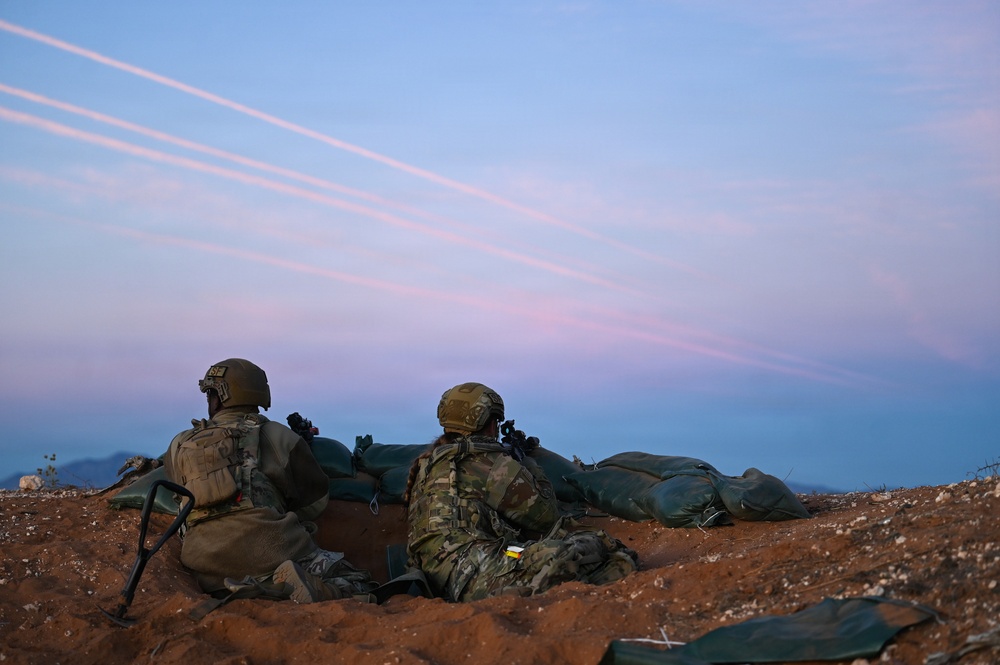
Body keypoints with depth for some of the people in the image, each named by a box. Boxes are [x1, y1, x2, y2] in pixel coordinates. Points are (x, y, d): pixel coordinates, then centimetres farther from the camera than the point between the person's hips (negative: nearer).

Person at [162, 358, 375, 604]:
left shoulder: (179, 447, 16)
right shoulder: (276, 436, 9)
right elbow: (316, 497, 16)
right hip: (268, 548, -3)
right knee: (358, 586, 1)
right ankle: (297, 584, -28)